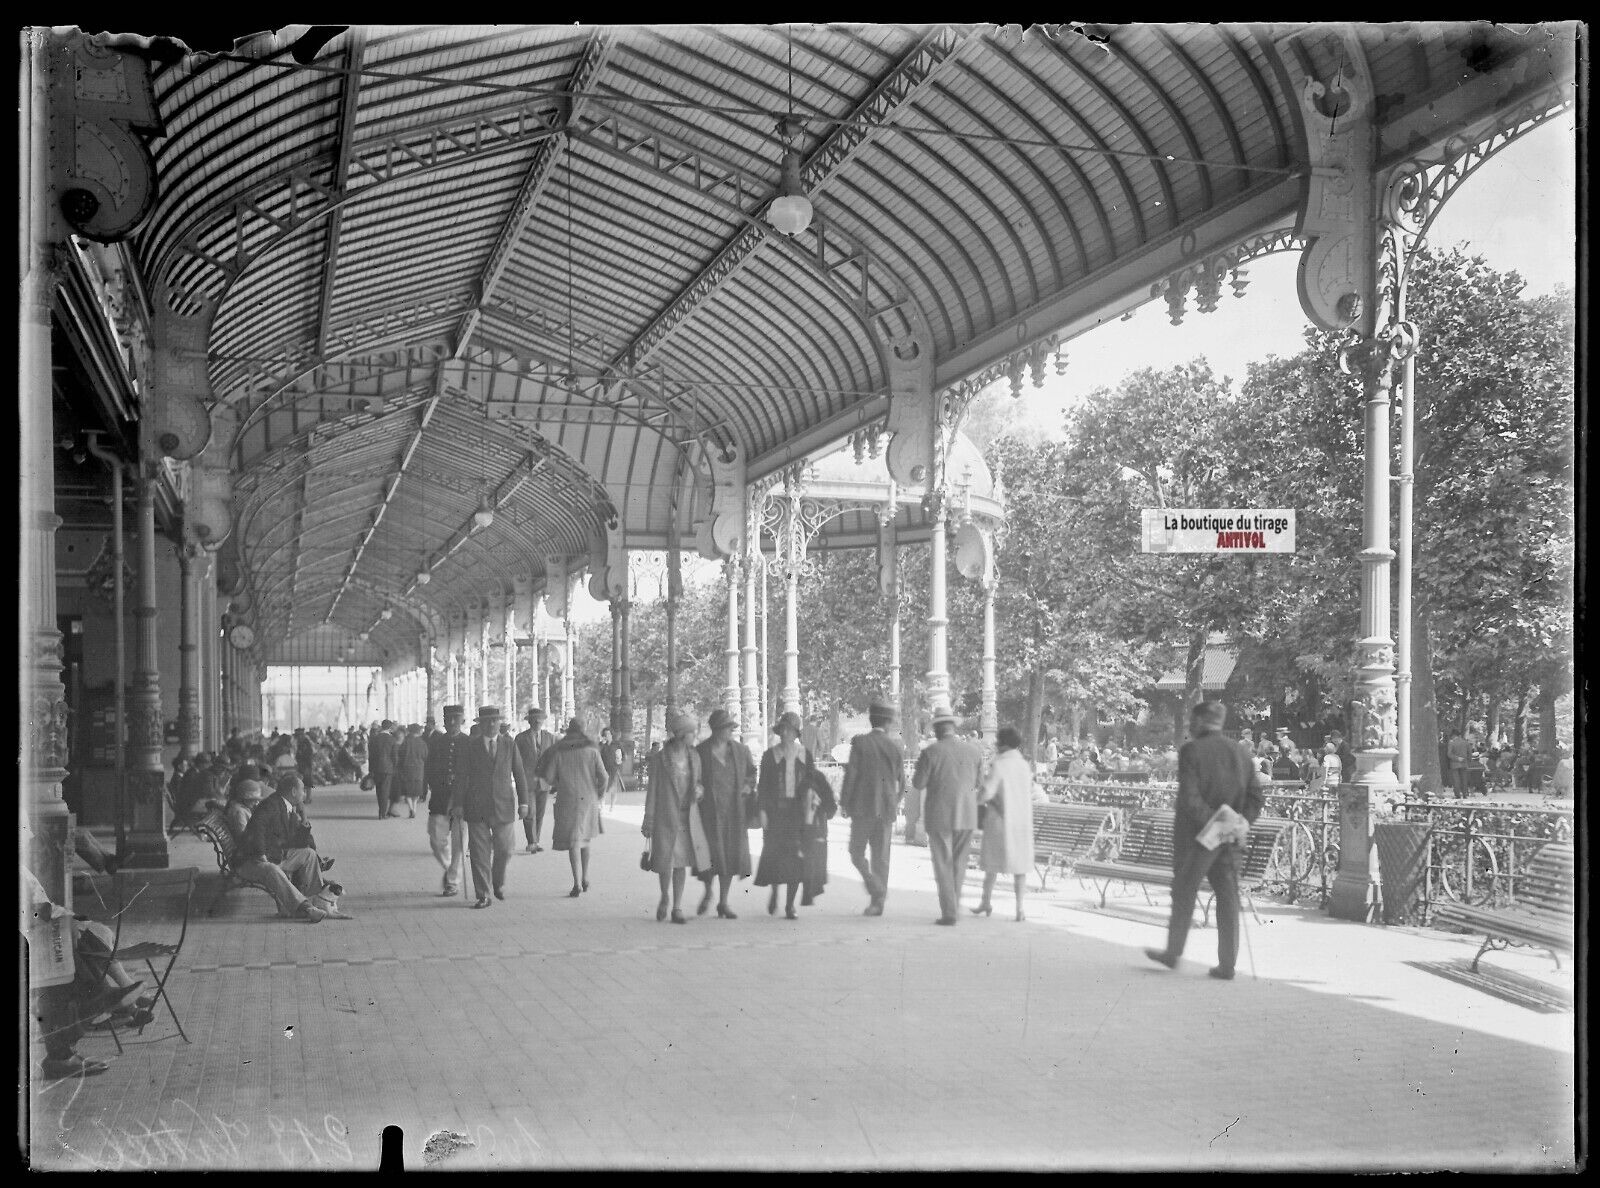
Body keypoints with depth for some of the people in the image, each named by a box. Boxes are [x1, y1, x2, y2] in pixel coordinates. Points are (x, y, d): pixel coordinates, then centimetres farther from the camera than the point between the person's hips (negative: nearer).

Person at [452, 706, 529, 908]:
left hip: (503, 806, 1)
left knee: (504, 849, 3)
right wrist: (458, 804, -7)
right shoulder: (470, 746, 2)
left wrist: (523, 802, 4)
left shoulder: (510, 745, 6)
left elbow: (519, 774, 9)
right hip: (476, 807, -1)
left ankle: (498, 882, 31)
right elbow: (461, 776, -1)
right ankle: (483, 895, 3)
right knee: (479, 852, -2)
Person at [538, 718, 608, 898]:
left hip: (567, 800, -2)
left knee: (573, 842, -3)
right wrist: (599, 795, 10)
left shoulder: (558, 751, -2)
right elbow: (603, 776, -5)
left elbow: (548, 777, -4)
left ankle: (577, 884, -15)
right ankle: (585, 878, 26)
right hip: (588, 799, 2)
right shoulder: (591, 750, -1)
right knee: (584, 838, 21)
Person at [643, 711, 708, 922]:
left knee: (682, 862, 4)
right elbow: (652, 789, -4)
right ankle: (664, 898, 25)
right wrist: (648, 821, -5)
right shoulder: (660, 758, -7)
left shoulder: (694, 756, 6)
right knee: (665, 862, -3)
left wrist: (699, 790, -7)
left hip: (688, 817, 4)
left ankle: (677, 909, 11)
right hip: (665, 817, -4)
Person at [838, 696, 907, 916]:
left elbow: (851, 774, -9)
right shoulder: (896, 746, 1)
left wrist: (844, 803, 0)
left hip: (862, 807, -3)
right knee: (881, 855, 9)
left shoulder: (859, 743, -8)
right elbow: (901, 781, 6)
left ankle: (875, 886, -14)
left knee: (857, 851, 8)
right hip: (886, 808, 3)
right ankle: (877, 902, 9)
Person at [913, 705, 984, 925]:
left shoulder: (930, 752, -12)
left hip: (940, 816, -3)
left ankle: (949, 913, 2)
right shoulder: (974, 752, -1)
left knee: (943, 865, 4)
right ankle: (953, 904, 26)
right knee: (959, 862, 19)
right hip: (967, 816, 3)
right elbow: (977, 782, 10)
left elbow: (918, 783, -6)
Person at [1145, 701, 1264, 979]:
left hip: (1196, 835, -5)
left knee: (1183, 894, 9)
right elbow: (1257, 797, 6)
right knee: (1228, 897, 6)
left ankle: (1173, 953, 20)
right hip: (1229, 840, 5)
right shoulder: (1239, 752, 7)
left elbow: (1189, 798, -19)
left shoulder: (1191, 751, -10)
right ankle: (1227, 964, 5)